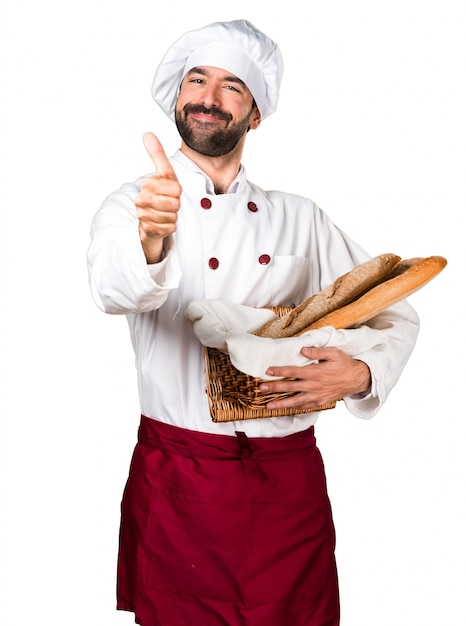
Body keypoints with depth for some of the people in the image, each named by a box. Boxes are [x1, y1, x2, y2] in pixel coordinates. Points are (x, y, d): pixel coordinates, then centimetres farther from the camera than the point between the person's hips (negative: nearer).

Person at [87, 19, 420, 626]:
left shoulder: (300, 218, 9)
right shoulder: (133, 206, 0)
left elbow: (396, 313, 12)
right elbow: (114, 290, -23)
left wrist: (362, 373, -8)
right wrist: (152, 243, -45)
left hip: (291, 480, 3)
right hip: (180, 480, -2)